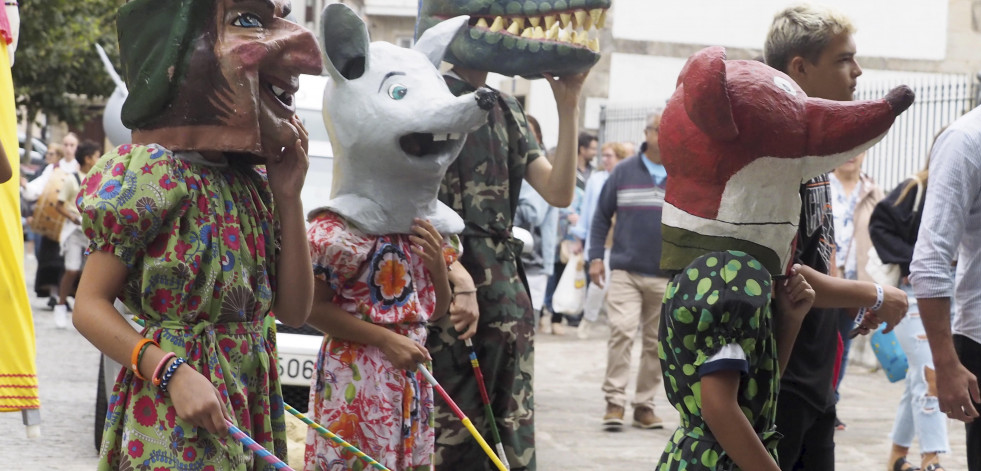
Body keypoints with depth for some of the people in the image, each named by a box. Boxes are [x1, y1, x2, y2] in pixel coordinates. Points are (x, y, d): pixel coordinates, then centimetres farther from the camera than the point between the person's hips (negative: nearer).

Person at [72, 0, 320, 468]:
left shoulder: (253, 182, 8)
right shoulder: (157, 172, -12)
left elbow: (293, 310, 9)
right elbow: (90, 306, -13)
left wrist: (288, 196, 2)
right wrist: (173, 373, -24)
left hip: (251, 407, 7)